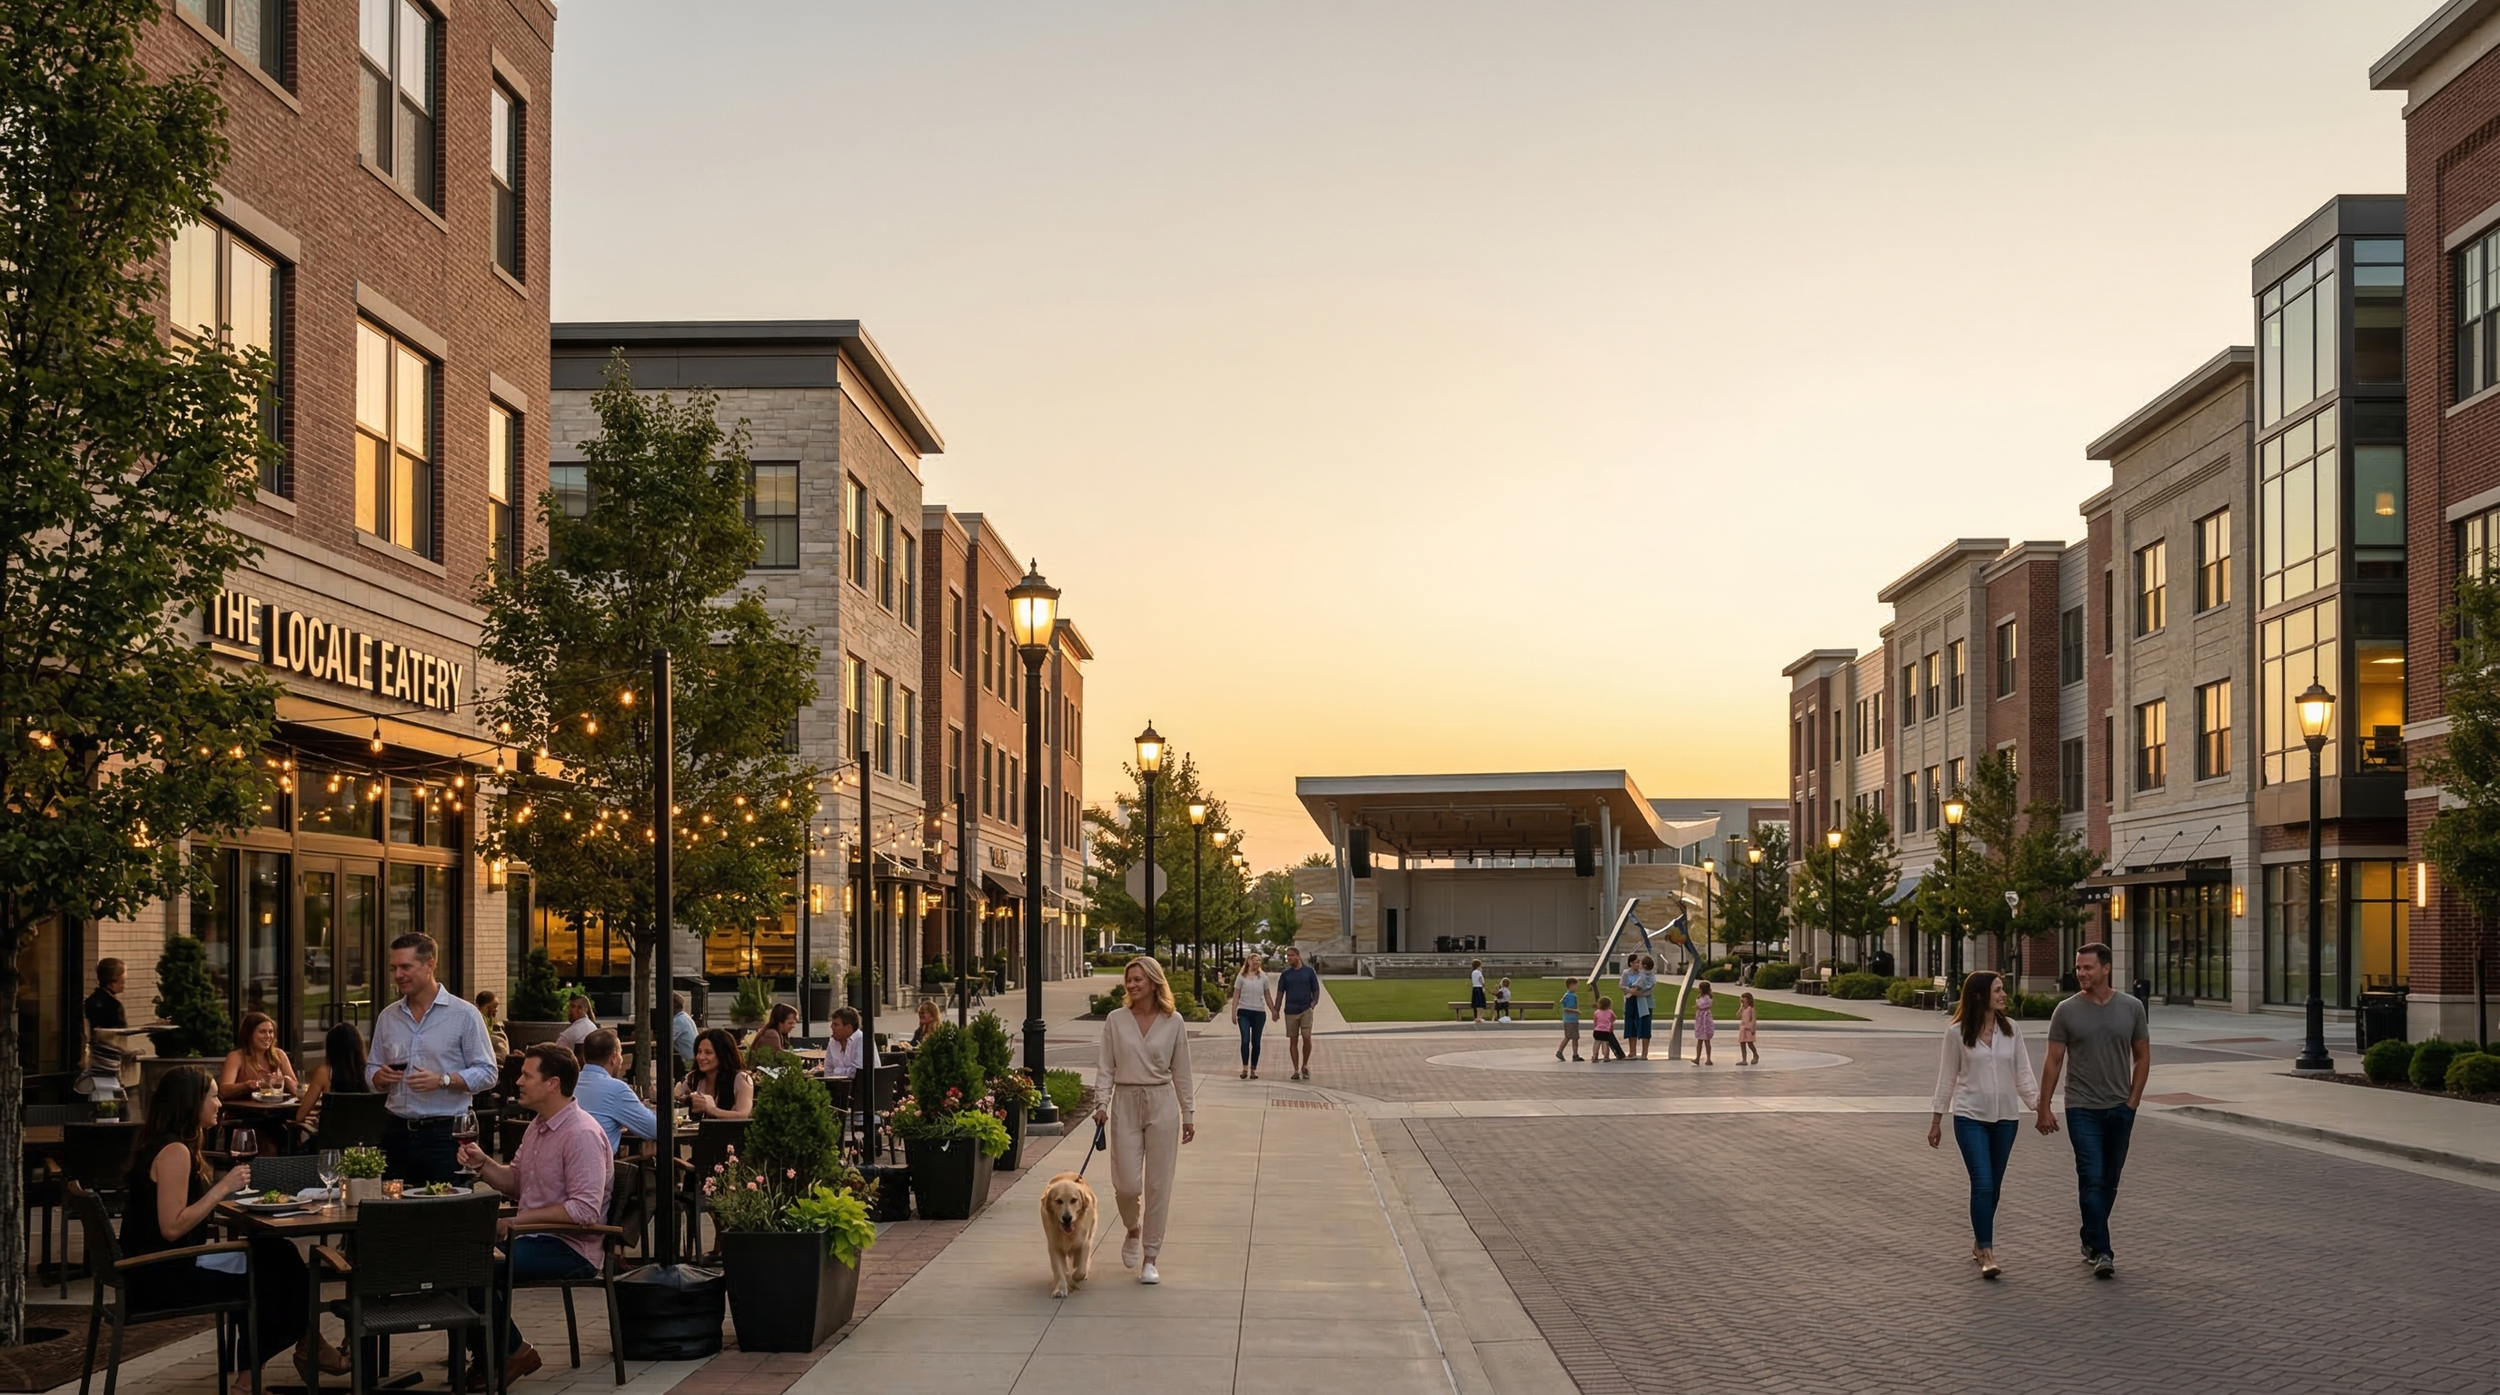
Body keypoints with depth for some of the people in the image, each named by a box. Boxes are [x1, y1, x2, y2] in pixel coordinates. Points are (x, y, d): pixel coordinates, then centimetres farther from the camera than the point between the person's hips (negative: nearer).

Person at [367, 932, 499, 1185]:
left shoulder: (464, 1015, -2)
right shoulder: (387, 1017, 13)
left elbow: (487, 1073, -6)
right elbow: (371, 1069, 19)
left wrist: (443, 1080, -19)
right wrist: (380, 1077, -4)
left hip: (444, 1133, -4)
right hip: (397, 1133, 4)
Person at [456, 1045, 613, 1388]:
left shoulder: (582, 1134, -19)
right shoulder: (537, 1126, 12)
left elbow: (584, 1210, -26)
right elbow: (515, 1182, 22)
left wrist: (517, 1220, -23)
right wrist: (482, 1164, 2)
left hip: (570, 1247, -9)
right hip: (533, 1235, 9)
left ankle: (514, 1353, 0)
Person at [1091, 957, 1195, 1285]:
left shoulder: (1173, 1022, 1)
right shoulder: (1116, 1021, 2)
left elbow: (1181, 1072, 5)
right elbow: (1105, 1067, 2)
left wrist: (1188, 1114, 6)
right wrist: (1101, 1103, -10)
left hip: (1162, 1104, 0)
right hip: (1125, 1104, 0)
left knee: (1158, 1185, 1)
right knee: (1126, 1184, -4)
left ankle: (1150, 1258, 10)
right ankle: (1133, 1230, 29)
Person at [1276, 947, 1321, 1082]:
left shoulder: (1309, 971, 4)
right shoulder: (1285, 974, 8)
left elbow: (1315, 990, 7)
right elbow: (1280, 993, 9)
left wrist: (1313, 1003, -9)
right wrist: (1276, 1010, 1)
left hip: (1306, 1010, -2)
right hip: (1290, 1011, 2)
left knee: (1306, 1037, -13)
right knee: (1293, 1041, 3)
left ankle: (1305, 1065, 7)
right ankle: (1296, 1070, 9)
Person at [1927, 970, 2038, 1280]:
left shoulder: (2011, 1029, 3)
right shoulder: (1957, 1032, -5)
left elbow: (2023, 1074, 5)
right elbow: (1947, 1077, 1)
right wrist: (1937, 1120, 4)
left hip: (2005, 1117, 4)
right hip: (1970, 1116, -4)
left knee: (1993, 1186, 11)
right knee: (1983, 1184, -12)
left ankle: (1980, 1244, 26)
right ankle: (1986, 1253, -9)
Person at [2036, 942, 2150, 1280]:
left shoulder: (2131, 1007, 2)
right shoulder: (2067, 1011, -3)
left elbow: (2142, 1057, 9)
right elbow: (2053, 1062, 0)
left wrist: (2133, 1100, 1)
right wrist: (2044, 1108, -3)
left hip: (2120, 1109, 3)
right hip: (2082, 1109, -3)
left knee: (2109, 1180, 11)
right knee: (2092, 1179, -10)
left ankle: (2091, 1240, 26)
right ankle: (2100, 1252, -10)